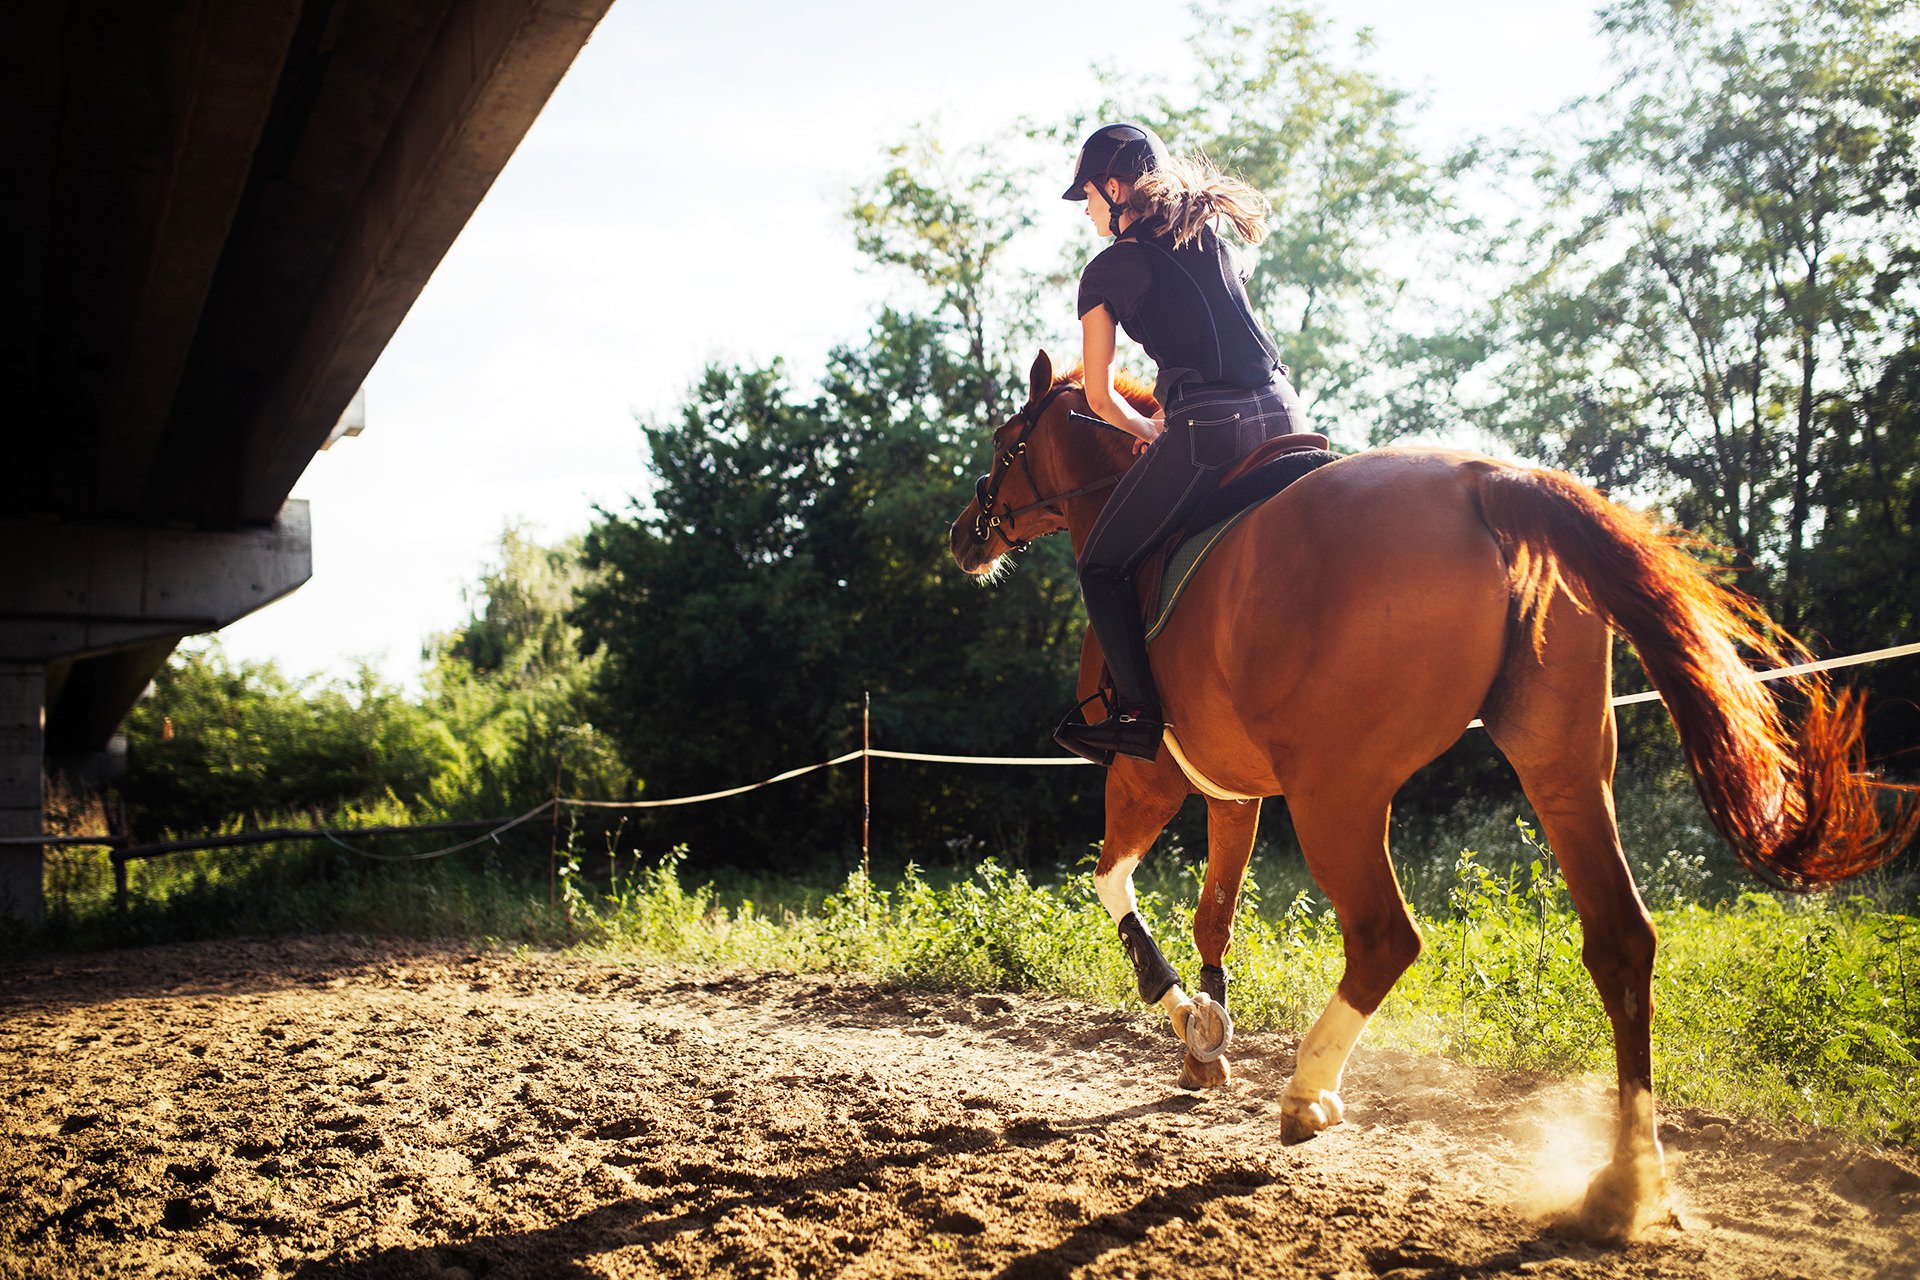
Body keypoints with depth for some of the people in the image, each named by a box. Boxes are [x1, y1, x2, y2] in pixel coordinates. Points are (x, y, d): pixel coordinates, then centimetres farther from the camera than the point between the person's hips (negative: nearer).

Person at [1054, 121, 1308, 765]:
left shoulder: (1105, 273, 7)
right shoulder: (1210, 239, 21)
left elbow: (1100, 397, 11)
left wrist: (1151, 430, 28)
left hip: (1205, 428, -6)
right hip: (1282, 413, 6)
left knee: (1102, 565, 8)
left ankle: (1138, 713, 0)